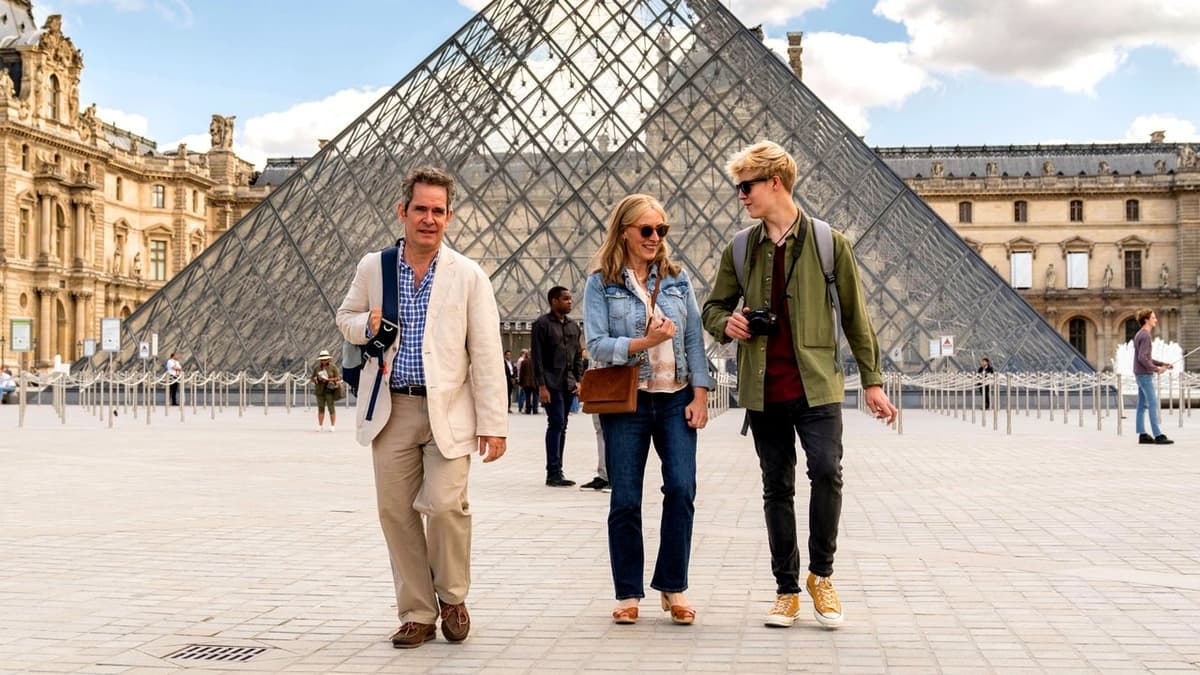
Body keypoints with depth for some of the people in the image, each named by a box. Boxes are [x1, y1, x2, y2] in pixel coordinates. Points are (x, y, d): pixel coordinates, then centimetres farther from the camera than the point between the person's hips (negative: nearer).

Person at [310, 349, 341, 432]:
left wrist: (328, 379, -13)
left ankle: (332, 426, -1)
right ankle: (320, 426, 6)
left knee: (331, 408, -5)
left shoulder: (333, 367, 1)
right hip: (320, 390, 3)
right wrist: (315, 379, -9)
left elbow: (338, 378, -3)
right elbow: (312, 379, 14)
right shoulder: (316, 368, 10)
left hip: (330, 390, -3)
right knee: (320, 408, 2)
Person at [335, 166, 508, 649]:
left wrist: (493, 423, -7)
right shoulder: (373, 268, 5)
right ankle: (417, 614, 18)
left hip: (447, 411, -2)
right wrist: (366, 325, -5)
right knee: (396, 513, 3)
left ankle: (452, 598, 12)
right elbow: (345, 317, 20)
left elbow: (486, 355, -3)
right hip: (391, 410, 3)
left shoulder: (468, 276, -1)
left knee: (445, 505, -14)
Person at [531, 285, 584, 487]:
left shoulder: (573, 326, 16)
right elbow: (536, 357, -9)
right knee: (557, 423, -12)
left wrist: (578, 380, 7)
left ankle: (556, 473, 11)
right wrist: (541, 386, -15)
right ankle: (553, 473, -8)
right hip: (551, 383, -7)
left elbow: (578, 355, 19)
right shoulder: (542, 324, -5)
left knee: (561, 426, 7)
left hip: (568, 383, 7)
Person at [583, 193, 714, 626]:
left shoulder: (678, 279, 9)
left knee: (681, 489, -8)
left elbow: (695, 339, 6)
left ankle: (672, 585, 7)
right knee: (625, 500, 2)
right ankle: (628, 593, 14)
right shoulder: (601, 283, 1)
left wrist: (700, 394, -2)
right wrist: (645, 342, -19)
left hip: (676, 399, 2)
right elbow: (597, 345, -8)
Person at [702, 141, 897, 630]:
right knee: (777, 488, 8)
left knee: (826, 471, -17)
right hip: (763, 389, 3)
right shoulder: (740, 249, 8)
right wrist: (726, 324, -6)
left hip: (816, 384, -3)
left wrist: (872, 381, 3)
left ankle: (821, 574, 5)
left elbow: (855, 316, 4)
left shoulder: (828, 243, 0)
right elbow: (714, 308, 18)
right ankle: (787, 589, 19)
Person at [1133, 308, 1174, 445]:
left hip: (1141, 374, 10)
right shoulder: (1145, 336, -16)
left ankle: (1142, 435, 8)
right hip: (1145, 375, -10)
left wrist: (1162, 364, 14)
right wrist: (1156, 369, -15)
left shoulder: (1139, 335, 15)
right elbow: (1142, 358, -23)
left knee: (1143, 404, 8)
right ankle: (1158, 435, -9)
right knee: (1153, 404, -9)